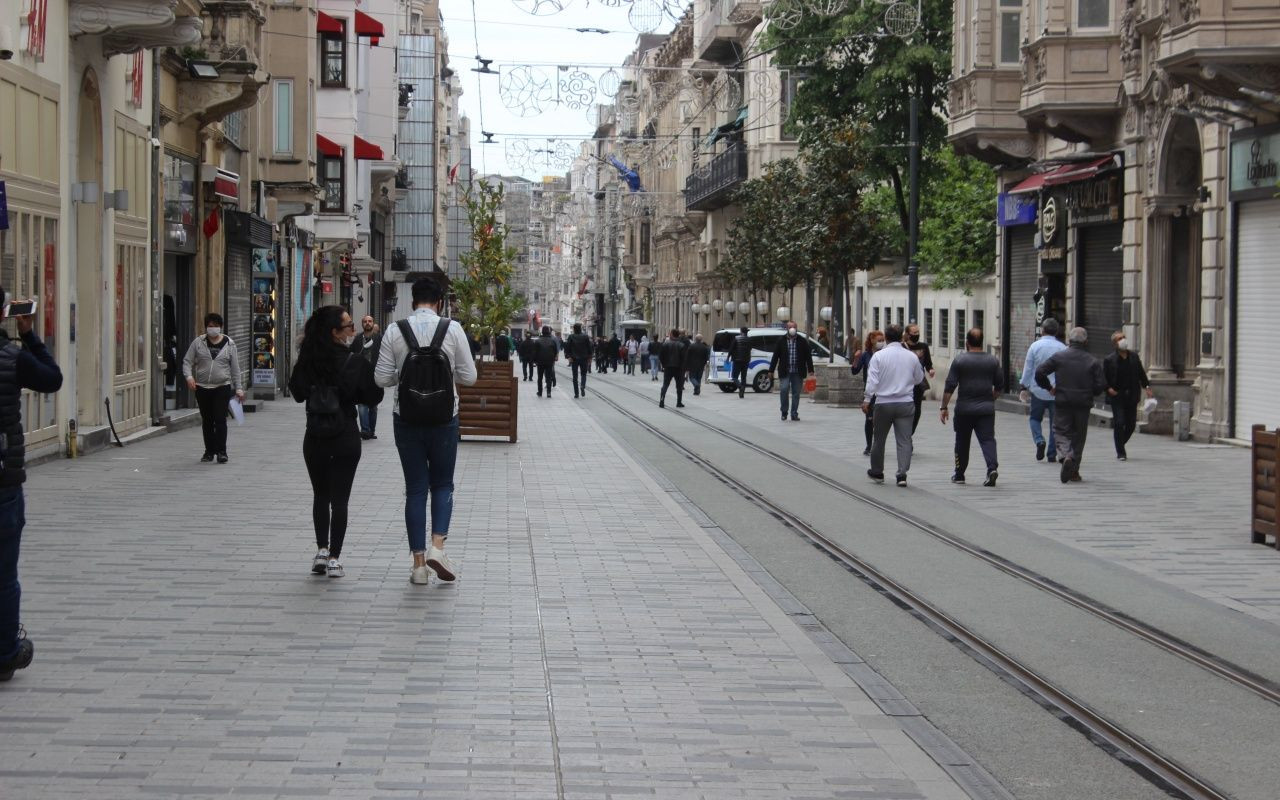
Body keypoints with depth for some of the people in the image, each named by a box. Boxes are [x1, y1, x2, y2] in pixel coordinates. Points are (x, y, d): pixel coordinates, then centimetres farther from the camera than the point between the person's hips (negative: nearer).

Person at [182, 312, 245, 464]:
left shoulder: (229, 344, 3)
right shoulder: (198, 342, 4)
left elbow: (235, 368, 6)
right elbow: (187, 361, 4)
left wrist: (238, 389, 3)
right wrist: (189, 376, -15)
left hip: (223, 387, -2)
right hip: (202, 388, 2)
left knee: (220, 419, -9)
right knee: (207, 421, 8)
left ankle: (221, 451, -5)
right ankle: (209, 451, 17)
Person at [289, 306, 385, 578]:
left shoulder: (307, 360, -5)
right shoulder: (356, 361, -13)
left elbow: (297, 392, 8)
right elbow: (373, 397, -7)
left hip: (314, 438, 3)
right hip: (346, 438, -3)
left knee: (320, 495, 17)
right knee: (340, 499, 4)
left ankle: (322, 551, 11)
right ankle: (334, 558, 3)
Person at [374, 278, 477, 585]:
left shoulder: (394, 331, -5)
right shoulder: (452, 329, -6)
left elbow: (382, 378, -5)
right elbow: (469, 377, -4)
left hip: (407, 418, 1)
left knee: (415, 488, 8)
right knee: (442, 484, 14)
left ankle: (419, 563, 8)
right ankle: (437, 546, -7)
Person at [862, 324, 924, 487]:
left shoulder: (879, 356, -5)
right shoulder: (912, 357, 2)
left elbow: (872, 380, -11)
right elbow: (919, 379, 15)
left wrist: (867, 400, -8)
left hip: (883, 403, -1)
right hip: (905, 403, 1)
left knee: (879, 439, 14)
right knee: (904, 440, 1)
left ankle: (877, 472, 26)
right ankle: (902, 474, -10)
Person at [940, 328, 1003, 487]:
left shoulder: (959, 360, -4)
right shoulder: (993, 361, 4)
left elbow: (950, 386, -7)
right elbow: (1000, 386, 11)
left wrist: (944, 407, -2)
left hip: (964, 409, -1)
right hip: (986, 408, 1)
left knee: (962, 442, 11)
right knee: (987, 439, -2)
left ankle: (959, 474, 20)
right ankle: (992, 467, -24)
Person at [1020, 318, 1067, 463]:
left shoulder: (1035, 346, -4)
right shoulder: (1063, 348, -1)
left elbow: (1028, 369, -1)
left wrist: (1025, 387, 7)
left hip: (1038, 390, -1)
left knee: (1035, 418, 16)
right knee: (1055, 422, 8)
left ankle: (1039, 440, -8)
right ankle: (1052, 454, 7)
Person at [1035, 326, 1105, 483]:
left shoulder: (1059, 357, -2)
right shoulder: (1092, 361, 0)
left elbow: (1040, 372, -6)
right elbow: (1101, 384, -4)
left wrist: (1048, 388, 9)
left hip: (1062, 401, -1)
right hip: (1083, 404, 1)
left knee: (1061, 431, 5)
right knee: (1078, 435, 11)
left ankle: (1065, 456, -25)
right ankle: (1074, 471, 13)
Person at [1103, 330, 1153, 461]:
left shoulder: (1134, 356, 8)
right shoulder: (1109, 359, -5)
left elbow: (1141, 373, 15)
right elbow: (1103, 377, 0)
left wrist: (1147, 387, 8)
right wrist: (1108, 388, -14)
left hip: (1131, 396, 4)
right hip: (1117, 396, -4)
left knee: (1131, 424, 6)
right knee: (1119, 423, -9)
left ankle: (1120, 446, 29)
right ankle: (1120, 453, 1)